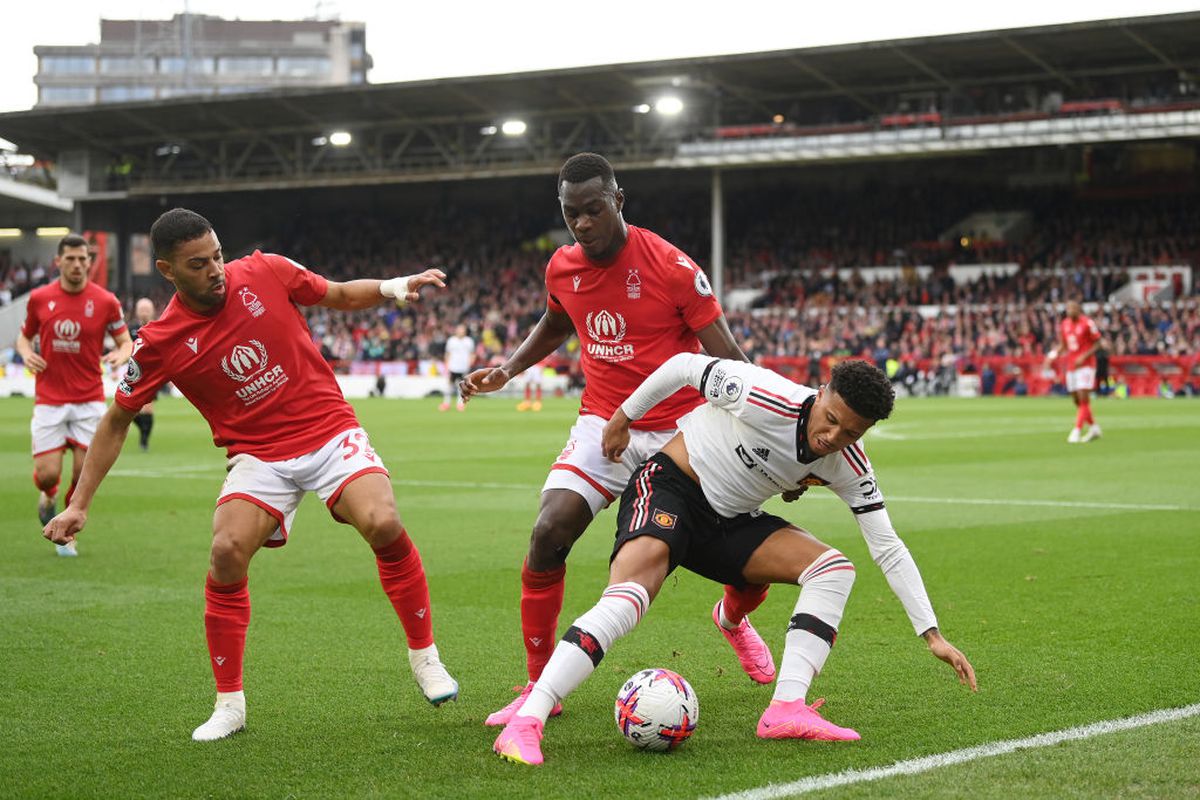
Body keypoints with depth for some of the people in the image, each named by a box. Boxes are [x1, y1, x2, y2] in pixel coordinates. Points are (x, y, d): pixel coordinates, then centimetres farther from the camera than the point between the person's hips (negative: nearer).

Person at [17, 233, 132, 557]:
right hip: (49, 400, 0)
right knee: (47, 474, -7)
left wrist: (121, 354, -18)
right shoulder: (39, 298, 1)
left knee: (84, 474, -5)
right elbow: (24, 335, 16)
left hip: (89, 401, 0)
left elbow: (126, 341, 5)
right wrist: (26, 353, -6)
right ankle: (48, 496, 31)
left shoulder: (106, 301, -2)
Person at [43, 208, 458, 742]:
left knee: (384, 525, -24)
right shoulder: (159, 343, -9)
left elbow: (341, 296, 11)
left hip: (330, 432, 0)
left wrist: (395, 288, -8)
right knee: (227, 553, -23)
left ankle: (425, 658, -2)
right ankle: (230, 704, -4)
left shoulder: (267, 272, -7)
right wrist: (79, 504, 0)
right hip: (258, 455, 0)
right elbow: (117, 421, 3)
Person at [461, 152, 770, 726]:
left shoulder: (671, 267, -16)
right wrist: (506, 370, 10)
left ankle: (733, 618, 36)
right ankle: (539, 687, -6)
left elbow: (726, 358, -12)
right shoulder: (562, 269, -1)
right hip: (604, 424, 3)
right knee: (549, 534, -19)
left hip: (680, 430, -2)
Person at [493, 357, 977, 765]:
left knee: (833, 567, -10)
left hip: (732, 523, 7)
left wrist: (932, 634, -6)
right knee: (626, 599, -32)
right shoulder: (768, 398, -26)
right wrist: (624, 417, -1)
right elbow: (685, 366, -12)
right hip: (671, 489, -6)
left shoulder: (849, 467, -8)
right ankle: (525, 724, -39)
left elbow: (888, 548, -3)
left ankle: (787, 709, -18)